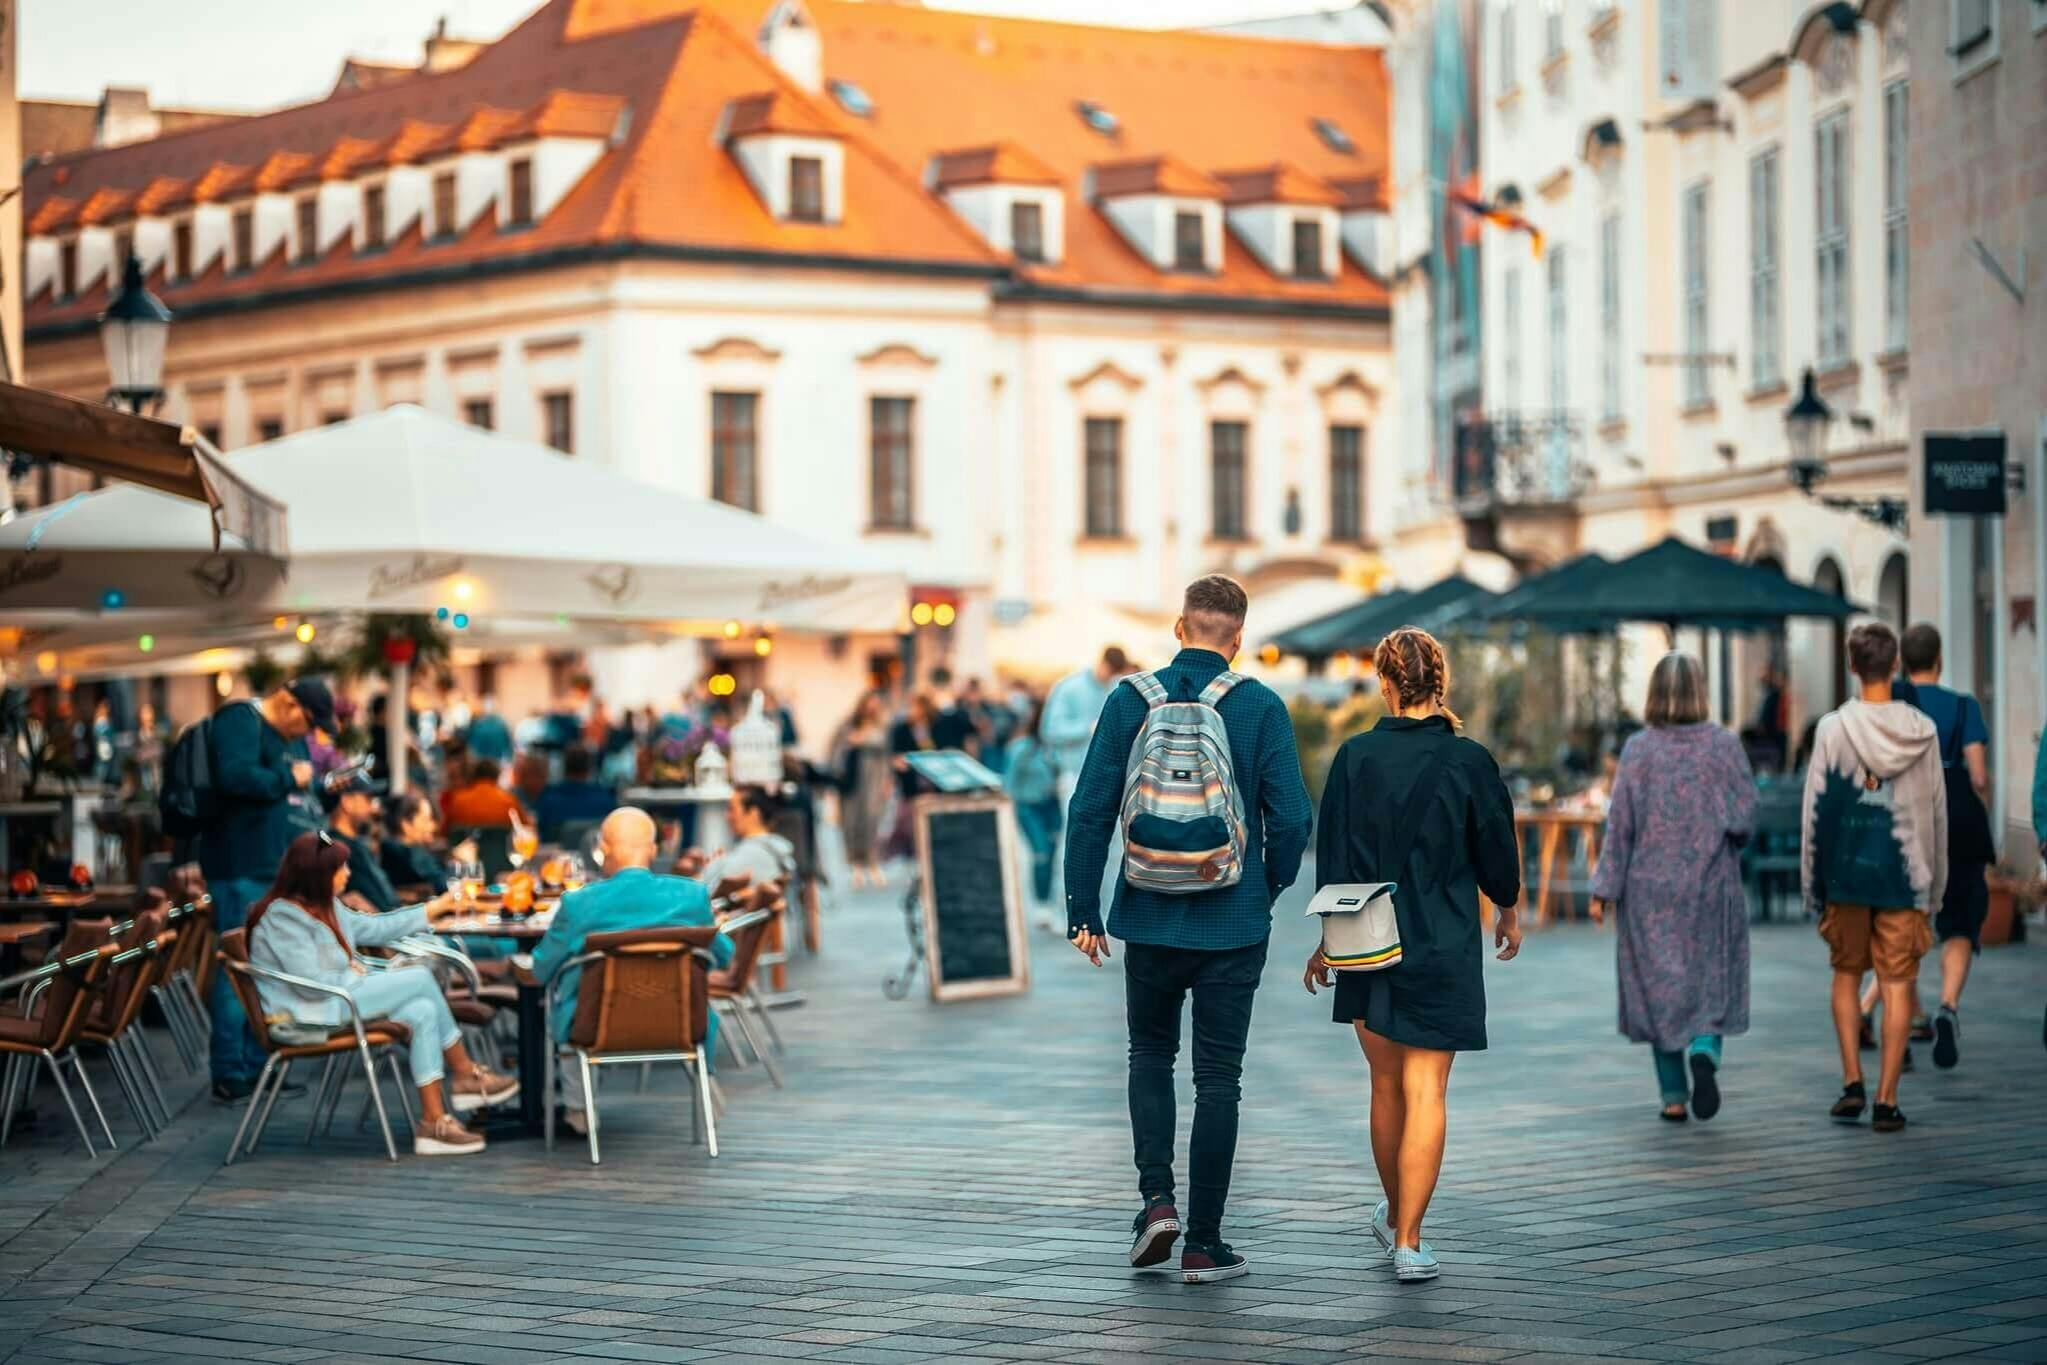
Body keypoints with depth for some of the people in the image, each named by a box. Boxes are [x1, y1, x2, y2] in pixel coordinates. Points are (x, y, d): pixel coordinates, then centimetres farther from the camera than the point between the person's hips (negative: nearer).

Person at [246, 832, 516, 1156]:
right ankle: (466, 1074, -5)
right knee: (419, 978, -16)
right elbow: (311, 983, -22)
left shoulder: (324, 907, 13)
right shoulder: (282, 917, -17)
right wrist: (357, 977, -9)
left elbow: (372, 928, 25)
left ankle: (434, 1120, -12)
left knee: (423, 1013, -12)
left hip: (341, 996, 10)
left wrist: (428, 912, 26)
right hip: (311, 1013, -10)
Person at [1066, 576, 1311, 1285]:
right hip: (1234, 921, -1)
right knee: (1218, 1076, 5)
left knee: (1150, 1052, 21)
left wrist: (1083, 910, 3)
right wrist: (1268, 886, 10)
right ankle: (1204, 1243, 6)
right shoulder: (1260, 707, -6)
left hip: (1150, 915, 1)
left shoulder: (1131, 699, -2)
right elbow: (1291, 817, -9)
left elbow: (1090, 811, -3)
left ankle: (1157, 1197, 4)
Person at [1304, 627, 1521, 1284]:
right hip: (1443, 950, -2)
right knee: (1425, 1092, -2)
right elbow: (1496, 854, -1)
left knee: (1386, 1085, 17)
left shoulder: (1355, 757, -5)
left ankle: (1395, 1215, 34)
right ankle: (1408, 1242, -7)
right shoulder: (1468, 761, -9)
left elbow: (1332, 860, -2)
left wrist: (1326, 943, 10)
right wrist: (1508, 914, 19)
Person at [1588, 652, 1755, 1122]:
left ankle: (1674, 1095, 9)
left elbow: (1620, 824, -7)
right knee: (1712, 984, 12)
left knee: (1659, 985, 9)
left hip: (1651, 889, 0)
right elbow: (1744, 817, -8)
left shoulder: (1638, 750, -7)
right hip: (1712, 887, 0)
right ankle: (1705, 1053, -16)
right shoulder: (1725, 745, -6)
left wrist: (1604, 890, -3)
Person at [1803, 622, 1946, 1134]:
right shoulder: (1923, 732, -2)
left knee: (1846, 973, 15)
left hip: (1846, 871, 0)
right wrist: (1933, 887, 15)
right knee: (1897, 984, 3)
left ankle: (1852, 1082, 6)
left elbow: (1815, 809, -4)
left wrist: (1812, 886, 4)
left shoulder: (1833, 729, -6)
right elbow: (1937, 811, 5)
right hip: (1904, 875, 0)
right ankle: (1886, 1098, 0)